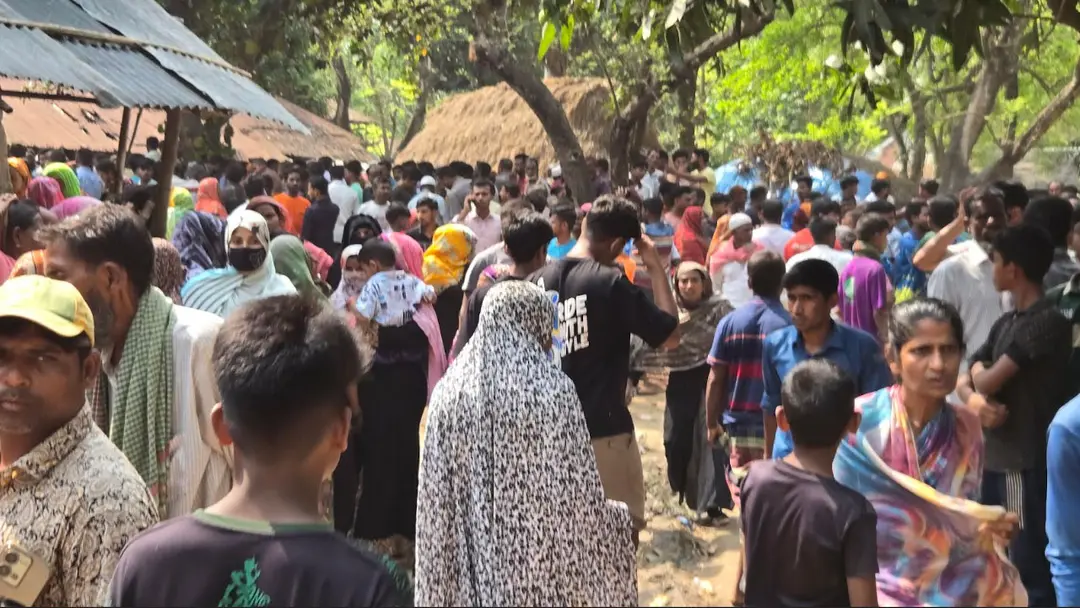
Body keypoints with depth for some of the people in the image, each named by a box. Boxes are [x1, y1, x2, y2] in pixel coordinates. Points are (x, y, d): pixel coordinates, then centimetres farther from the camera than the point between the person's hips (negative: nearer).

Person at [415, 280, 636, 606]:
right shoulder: (552, 391, -16)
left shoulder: (451, 389, -4)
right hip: (544, 563, -3)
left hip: (472, 559, 4)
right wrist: (616, 516, 10)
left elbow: (436, 500, 1)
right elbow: (580, 498, -11)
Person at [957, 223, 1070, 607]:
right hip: (994, 457, 9)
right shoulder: (1005, 323, 13)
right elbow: (965, 380, 9)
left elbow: (988, 381, -20)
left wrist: (979, 374, 2)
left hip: (1026, 463, -9)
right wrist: (974, 398, -13)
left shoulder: (1048, 322, -15)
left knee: (1029, 570, -4)